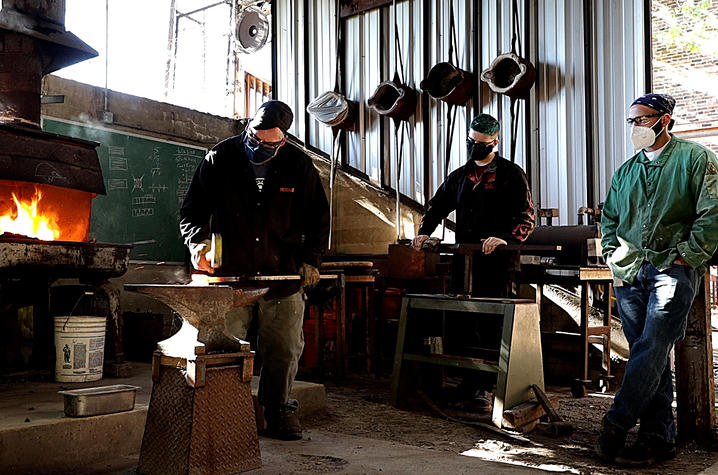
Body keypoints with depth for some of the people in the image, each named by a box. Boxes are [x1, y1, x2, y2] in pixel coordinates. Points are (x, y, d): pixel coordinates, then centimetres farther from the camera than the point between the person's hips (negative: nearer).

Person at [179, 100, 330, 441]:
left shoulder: (298, 165, -1)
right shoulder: (220, 159, -4)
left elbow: (318, 217, 8)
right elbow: (192, 209, 1)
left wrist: (310, 259, -3)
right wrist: (197, 241, -18)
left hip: (283, 274, 1)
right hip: (230, 273, -1)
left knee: (285, 348, 8)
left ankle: (278, 411, 26)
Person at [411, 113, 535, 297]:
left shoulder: (512, 174, 2)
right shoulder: (460, 175, 18)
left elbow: (526, 218, -5)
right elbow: (437, 206, 25)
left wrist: (505, 238, -22)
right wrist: (424, 232, 8)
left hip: (497, 259, -5)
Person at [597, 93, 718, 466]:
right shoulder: (626, 170, 19)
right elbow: (609, 218, 24)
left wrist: (685, 257, -9)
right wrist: (614, 260, 11)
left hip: (673, 269, -5)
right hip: (630, 273, 5)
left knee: (650, 350, -13)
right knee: (651, 358, 5)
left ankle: (615, 426, -7)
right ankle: (659, 437, 9)